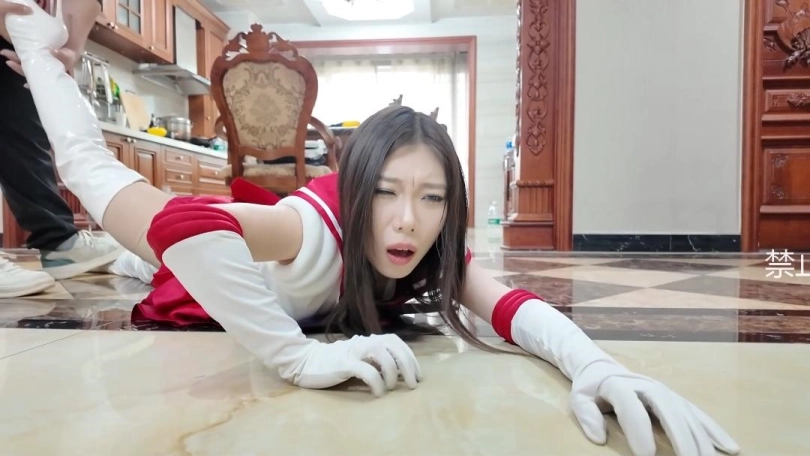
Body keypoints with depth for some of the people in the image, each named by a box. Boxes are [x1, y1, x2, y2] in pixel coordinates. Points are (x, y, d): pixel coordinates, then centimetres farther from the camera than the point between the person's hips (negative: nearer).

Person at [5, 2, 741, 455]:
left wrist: (598, 366, -58)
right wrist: (305, 357, -61)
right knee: (94, 169, 19)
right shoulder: (317, 230, -45)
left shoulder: (430, 249, -30)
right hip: (204, 288, -3)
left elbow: (509, 304, -40)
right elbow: (179, 224, -59)